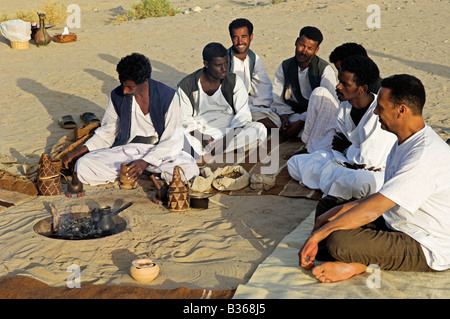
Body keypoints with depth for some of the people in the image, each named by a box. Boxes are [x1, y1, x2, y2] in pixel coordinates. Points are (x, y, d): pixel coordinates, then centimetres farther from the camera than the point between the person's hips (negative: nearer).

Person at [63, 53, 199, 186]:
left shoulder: (168, 96, -10)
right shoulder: (117, 96, 0)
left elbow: (172, 140, -10)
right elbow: (106, 133, 13)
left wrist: (145, 162, -22)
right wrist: (81, 151, 1)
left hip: (160, 151, -3)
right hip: (126, 149, 4)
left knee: (190, 169, -34)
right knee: (82, 167, -22)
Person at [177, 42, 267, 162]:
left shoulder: (235, 81, 0)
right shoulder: (186, 86, -4)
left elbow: (243, 114, -4)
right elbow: (185, 118, -1)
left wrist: (228, 137, -20)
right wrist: (200, 137, -21)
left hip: (229, 128, 3)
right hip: (199, 131, -2)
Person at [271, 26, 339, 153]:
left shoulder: (325, 69, -8)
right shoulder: (285, 67, 4)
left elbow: (329, 104, -14)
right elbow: (278, 101, 6)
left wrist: (300, 122, -19)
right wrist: (285, 119, -15)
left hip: (321, 118, -2)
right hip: (295, 114, 2)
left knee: (321, 92, -35)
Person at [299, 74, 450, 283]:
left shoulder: (426, 155, -27)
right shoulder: (405, 142, 6)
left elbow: (372, 210, -29)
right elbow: (384, 197, 13)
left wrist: (317, 235, -22)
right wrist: (339, 210, 0)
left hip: (428, 250, -10)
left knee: (338, 240, -31)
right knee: (327, 208, 9)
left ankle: (357, 264, -2)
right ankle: (356, 261, -9)